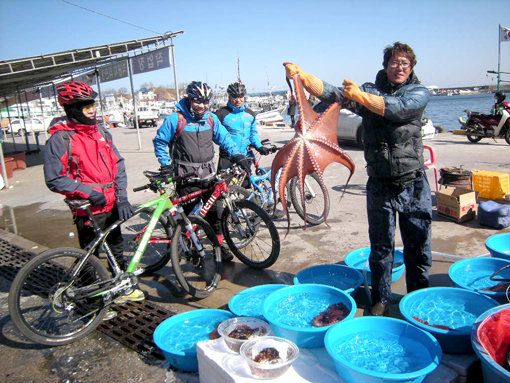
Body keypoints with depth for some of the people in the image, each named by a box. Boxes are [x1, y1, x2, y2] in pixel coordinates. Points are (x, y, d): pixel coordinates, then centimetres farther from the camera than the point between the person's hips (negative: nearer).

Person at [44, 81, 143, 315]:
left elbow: (117, 165, 5)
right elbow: (54, 179, -13)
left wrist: (121, 197, -6)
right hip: (87, 209, -6)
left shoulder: (101, 133, 8)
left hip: (111, 206, 6)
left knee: (117, 248, 19)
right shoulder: (60, 139, -11)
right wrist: (88, 192, -19)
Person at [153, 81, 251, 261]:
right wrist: (165, 165, -3)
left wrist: (238, 156, -2)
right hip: (186, 177, -3)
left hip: (208, 174, 3)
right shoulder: (175, 119, -5)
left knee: (215, 211, 3)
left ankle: (219, 245, 19)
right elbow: (159, 142, 3)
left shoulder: (211, 119, 6)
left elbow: (224, 138, 11)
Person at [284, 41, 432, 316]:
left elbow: (399, 108, -19)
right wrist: (300, 75, -21)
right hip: (380, 185, 1)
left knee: (418, 248, 10)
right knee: (380, 247, 9)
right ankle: (380, 299, 27)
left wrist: (361, 96, -27)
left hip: (414, 184, 0)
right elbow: (332, 93, -7)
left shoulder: (419, 93, 4)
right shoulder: (368, 90, 7)